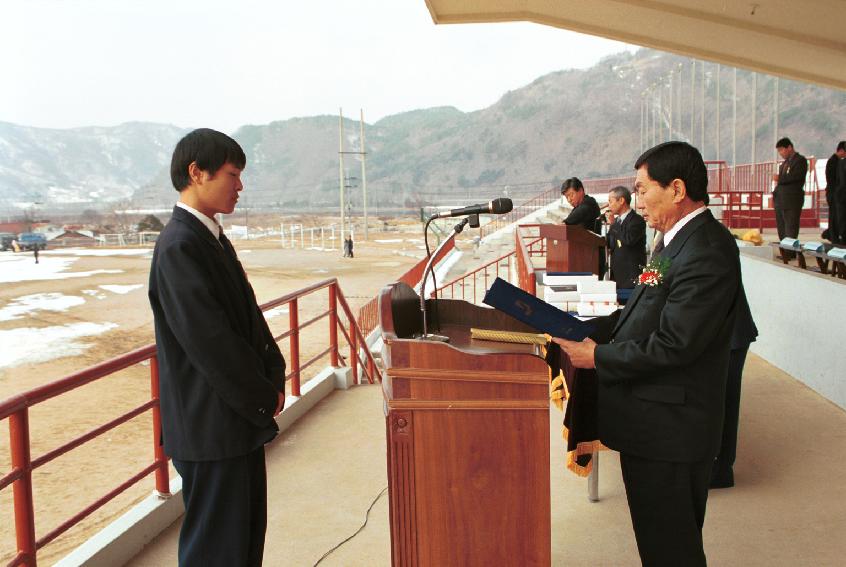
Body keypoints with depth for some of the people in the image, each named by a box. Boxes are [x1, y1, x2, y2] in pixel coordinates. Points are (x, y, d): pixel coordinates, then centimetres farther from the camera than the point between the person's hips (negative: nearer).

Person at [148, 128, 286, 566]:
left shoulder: (212, 238, 11)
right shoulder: (180, 246, -20)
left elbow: (248, 316, 13)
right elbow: (210, 342, -24)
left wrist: (273, 378, 2)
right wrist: (265, 398, -13)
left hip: (240, 419, 10)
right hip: (211, 429, -10)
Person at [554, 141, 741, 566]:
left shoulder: (705, 253, -22)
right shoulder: (679, 241, 10)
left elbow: (672, 345, -25)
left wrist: (598, 356, -17)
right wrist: (592, 330, 3)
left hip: (668, 431, -10)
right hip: (659, 424, 10)